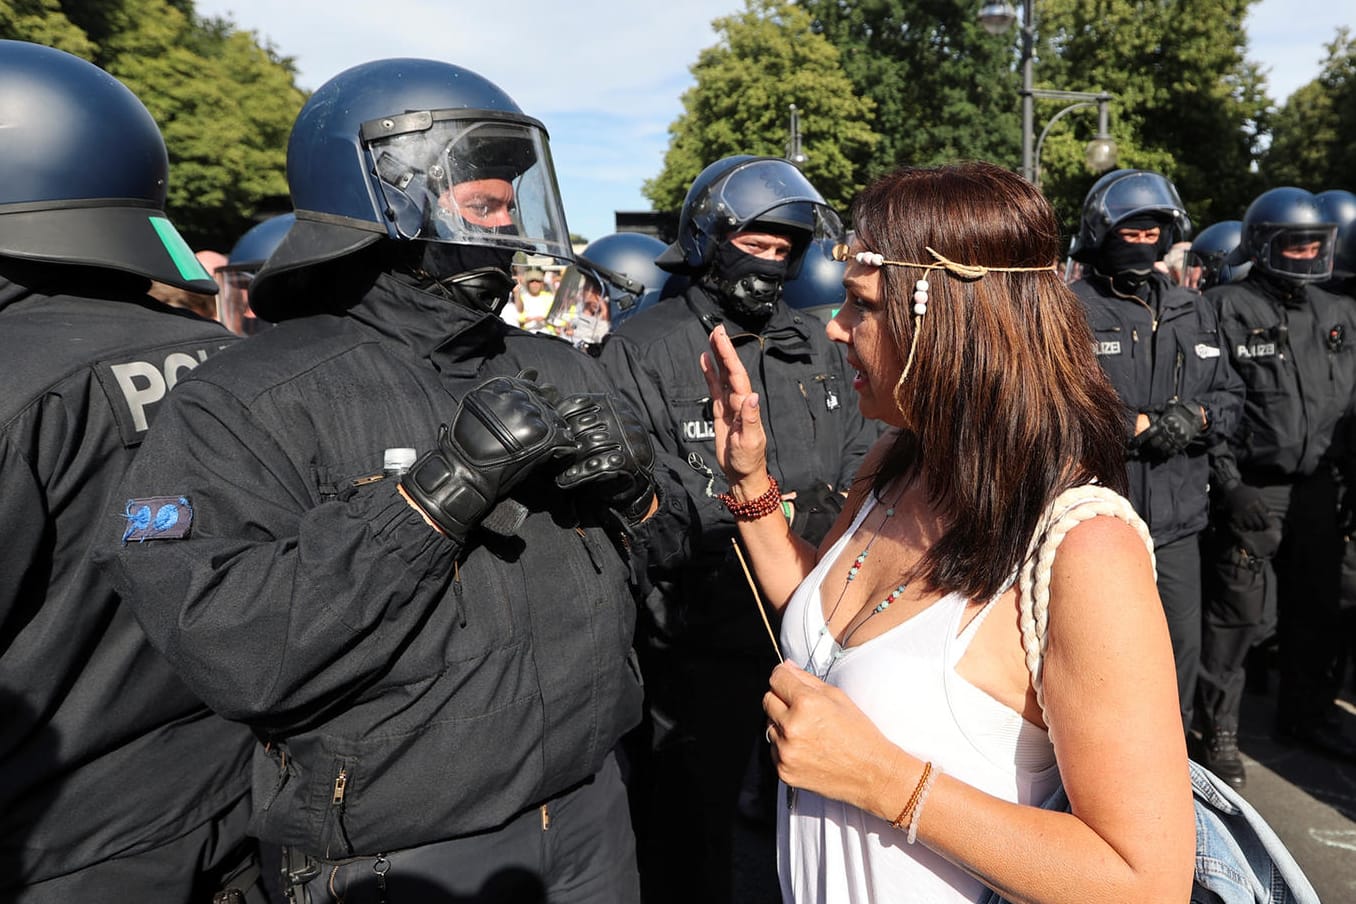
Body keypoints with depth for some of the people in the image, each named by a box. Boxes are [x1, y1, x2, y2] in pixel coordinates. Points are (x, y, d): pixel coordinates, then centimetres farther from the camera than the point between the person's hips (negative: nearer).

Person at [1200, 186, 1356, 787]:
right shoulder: (1226, 309, -7)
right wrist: (1228, 483, -16)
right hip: (1251, 490, -6)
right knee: (1239, 613, -3)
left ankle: (1307, 715, 33)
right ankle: (1220, 729, 11)